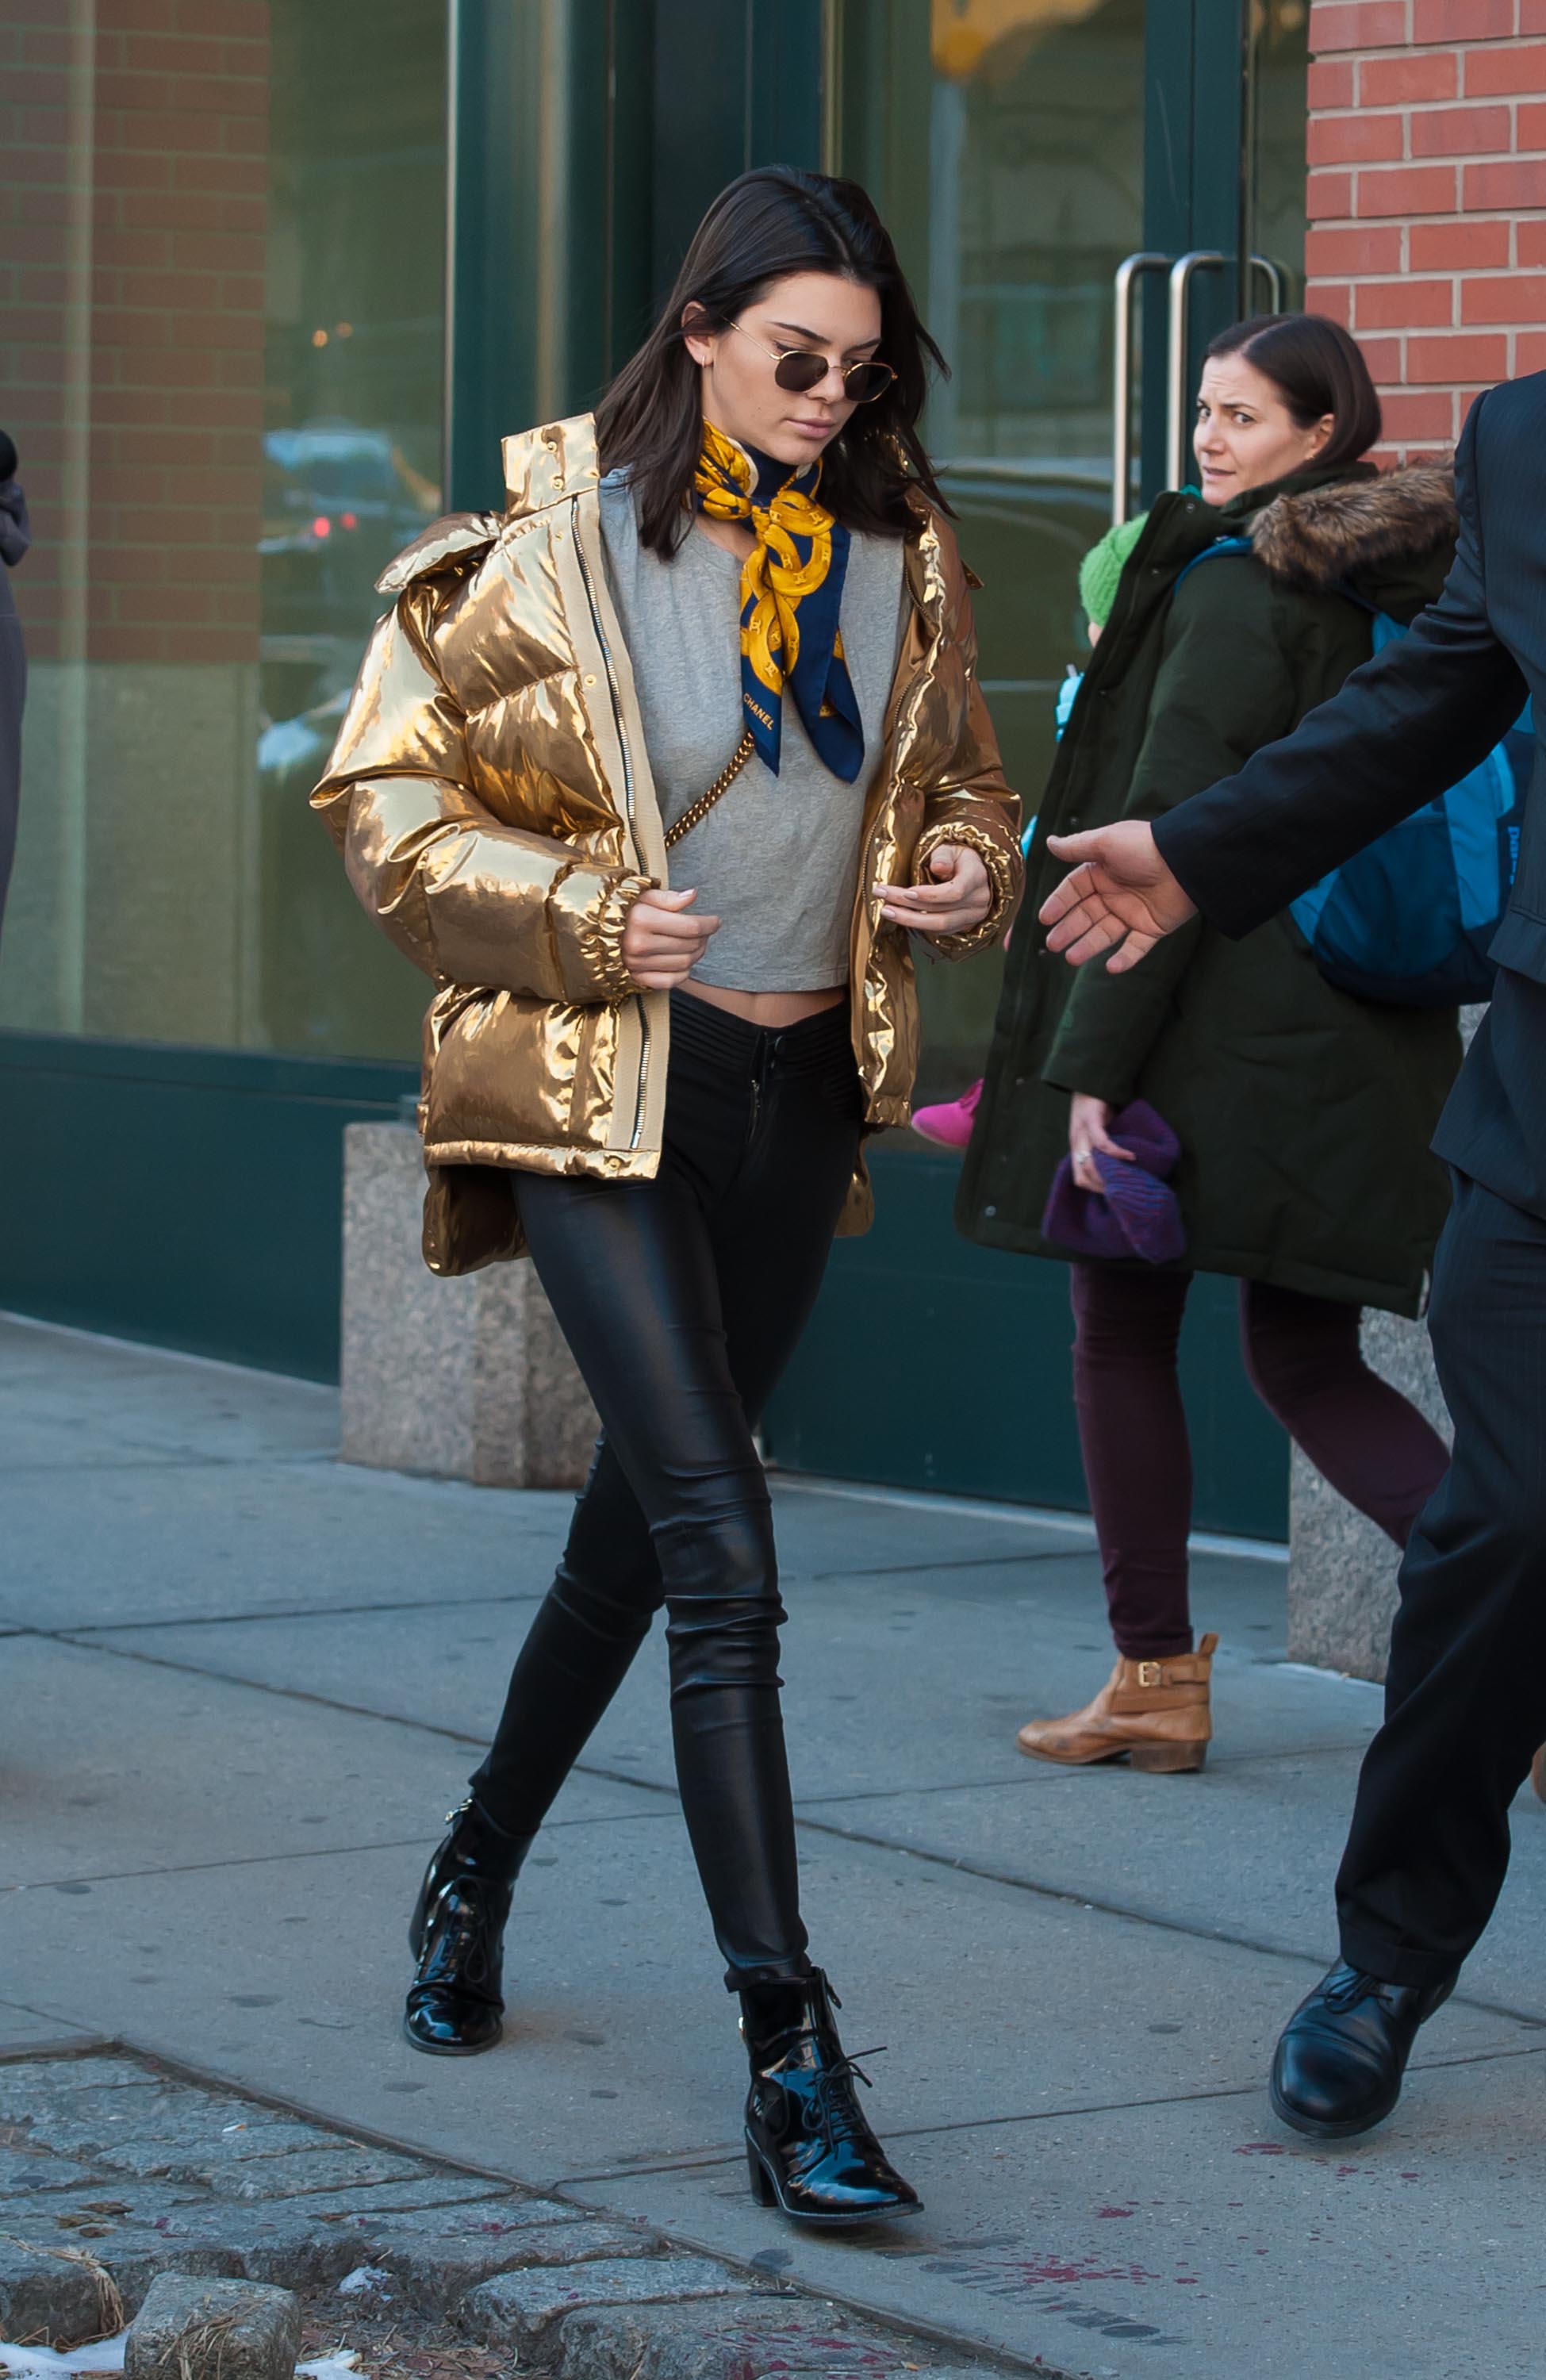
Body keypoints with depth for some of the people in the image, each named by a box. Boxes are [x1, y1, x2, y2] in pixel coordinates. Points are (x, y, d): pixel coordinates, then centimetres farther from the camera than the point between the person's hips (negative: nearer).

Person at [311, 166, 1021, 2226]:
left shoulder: (903, 561, 5)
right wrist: (581, 917, -17)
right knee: (719, 1540, -15)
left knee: (643, 1519, 17)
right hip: (604, 1089, -6)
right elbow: (384, 797, -5)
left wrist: (969, 870, -3)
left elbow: (960, 783, 19)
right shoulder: (559, 551, -9)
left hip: (804, 1092, 6)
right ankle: (790, 2051, -17)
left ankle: (475, 1876, 40)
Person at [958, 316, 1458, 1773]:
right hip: (1370, 1040, 7)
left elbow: (1169, 838, -17)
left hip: (1214, 1033, -7)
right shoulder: (1410, 585, 11)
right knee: (1306, 1366, 11)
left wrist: (1091, 1057, -15)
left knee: (1123, 1338, 8)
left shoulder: (1237, 587, -13)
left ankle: (1157, 1678, 12)